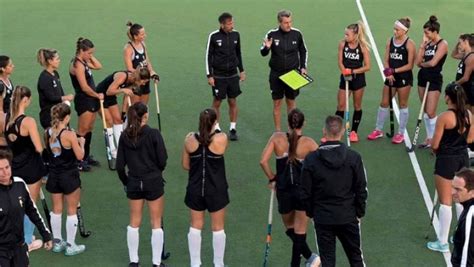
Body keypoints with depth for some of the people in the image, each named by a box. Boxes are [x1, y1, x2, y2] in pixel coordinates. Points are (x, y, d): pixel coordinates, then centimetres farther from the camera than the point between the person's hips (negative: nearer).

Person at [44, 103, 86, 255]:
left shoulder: (47, 133, -3)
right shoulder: (69, 135, -20)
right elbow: (80, 156, -15)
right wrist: (81, 143, 2)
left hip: (54, 175, 6)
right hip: (69, 176, -5)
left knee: (56, 209, 17)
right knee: (72, 210, 8)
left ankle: (57, 243, 27)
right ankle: (70, 245, 14)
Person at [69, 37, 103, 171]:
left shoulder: (84, 62, 10)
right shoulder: (78, 65, -18)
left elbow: (98, 66, 22)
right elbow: (84, 87, -20)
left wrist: (91, 57, 9)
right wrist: (97, 95, -7)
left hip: (91, 100, 9)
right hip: (83, 101, -9)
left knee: (89, 129, 15)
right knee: (82, 130, -5)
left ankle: (86, 156, 25)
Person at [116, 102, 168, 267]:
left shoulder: (125, 136, -3)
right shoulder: (153, 134, -13)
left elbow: (120, 165, 0)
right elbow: (162, 161, -11)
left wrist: (126, 182, 15)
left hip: (133, 183, 4)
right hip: (153, 182, -3)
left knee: (134, 223, 15)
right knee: (156, 223, 7)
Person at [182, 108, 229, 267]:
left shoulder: (190, 139, -9)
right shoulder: (221, 139, -17)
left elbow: (185, 165, 2)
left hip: (195, 189, 2)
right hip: (216, 191, -2)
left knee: (196, 226, 16)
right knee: (218, 228, 13)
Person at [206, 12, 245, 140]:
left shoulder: (236, 35, 1)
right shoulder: (214, 36, -10)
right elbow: (208, 56, -5)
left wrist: (241, 70, 13)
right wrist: (209, 75, -7)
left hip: (233, 75, 3)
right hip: (218, 76, -3)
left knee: (233, 102, 6)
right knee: (217, 102, 5)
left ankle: (233, 129, 15)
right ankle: (216, 128, 18)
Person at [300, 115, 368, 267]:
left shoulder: (311, 159, -9)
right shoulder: (353, 157, -9)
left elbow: (305, 192, -4)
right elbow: (361, 190, -4)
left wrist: (311, 213, 10)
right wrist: (360, 212, 9)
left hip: (322, 218, 0)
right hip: (348, 217, 0)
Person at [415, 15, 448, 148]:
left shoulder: (442, 44, -10)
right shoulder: (428, 44, 9)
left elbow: (433, 62, -21)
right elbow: (418, 62, 1)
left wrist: (422, 64, -1)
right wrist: (423, 45, -4)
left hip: (434, 79, -8)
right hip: (423, 77, 8)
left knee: (431, 113, -9)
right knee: (425, 111, 11)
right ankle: (429, 138, 20)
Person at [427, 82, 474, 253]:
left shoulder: (444, 117, -20)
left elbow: (434, 145, -15)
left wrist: (435, 149, 6)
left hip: (446, 160, -6)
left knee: (445, 202, 3)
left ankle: (442, 243, 12)